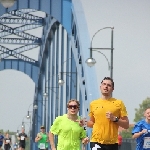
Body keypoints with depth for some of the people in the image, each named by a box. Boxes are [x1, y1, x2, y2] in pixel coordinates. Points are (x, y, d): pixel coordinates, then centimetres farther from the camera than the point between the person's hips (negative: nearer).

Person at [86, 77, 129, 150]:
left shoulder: (119, 103, 3)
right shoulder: (93, 104, 9)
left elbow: (126, 125, 3)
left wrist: (115, 119, -13)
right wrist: (85, 123, 1)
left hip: (112, 143, 0)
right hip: (96, 141, 0)